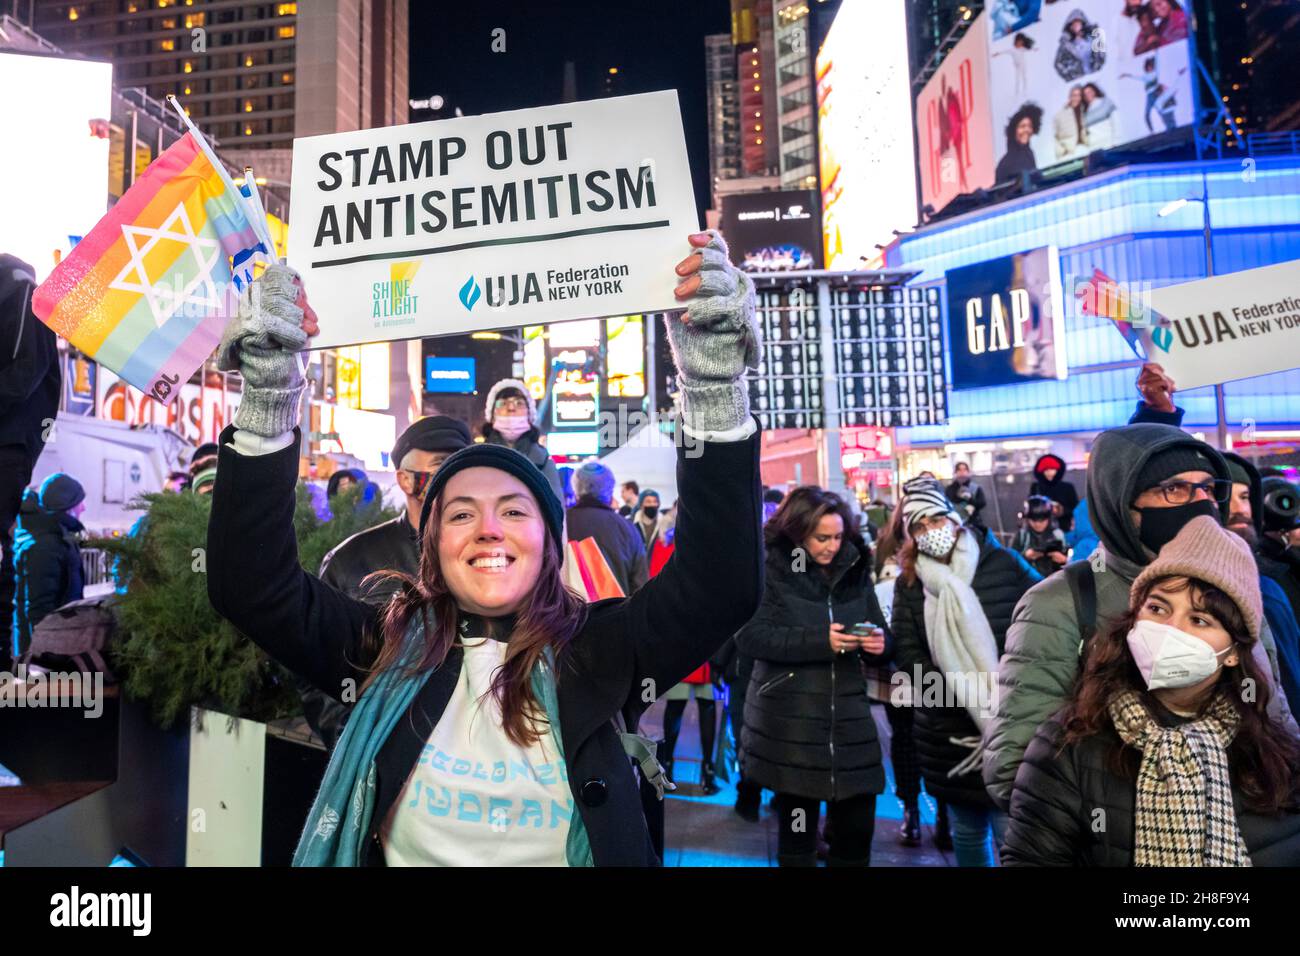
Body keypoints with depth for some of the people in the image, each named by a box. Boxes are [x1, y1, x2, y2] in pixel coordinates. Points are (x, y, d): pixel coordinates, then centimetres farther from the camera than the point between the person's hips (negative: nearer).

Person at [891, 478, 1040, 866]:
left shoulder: (1003, 565, -3)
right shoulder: (909, 583, 2)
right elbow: (910, 657, -3)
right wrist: (967, 705, -11)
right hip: (949, 734, 2)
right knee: (967, 833, 14)